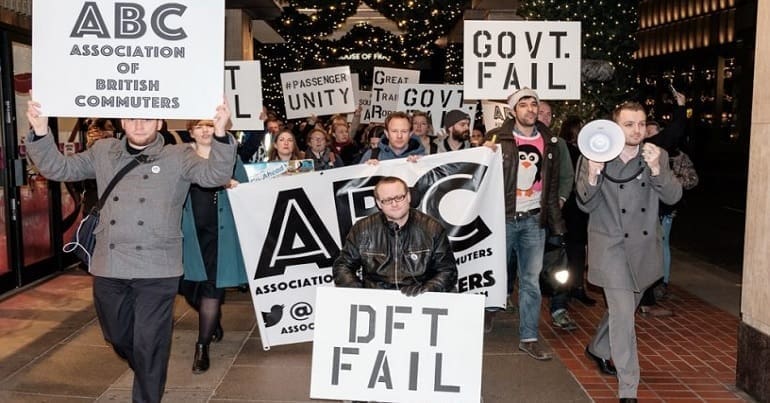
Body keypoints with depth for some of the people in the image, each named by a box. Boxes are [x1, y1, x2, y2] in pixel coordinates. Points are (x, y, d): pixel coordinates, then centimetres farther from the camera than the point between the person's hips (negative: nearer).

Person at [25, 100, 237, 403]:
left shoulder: (178, 156, -2)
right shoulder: (103, 153, 9)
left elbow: (214, 175, -16)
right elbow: (59, 168, 10)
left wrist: (220, 134, -32)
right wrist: (41, 132, -7)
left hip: (156, 270, -4)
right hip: (108, 267, 4)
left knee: (149, 345, 4)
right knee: (118, 338, 21)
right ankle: (150, 378, 48)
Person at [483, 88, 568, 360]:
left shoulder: (549, 142, 9)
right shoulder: (497, 138, -3)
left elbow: (552, 186, 12)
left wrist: (556, 223, 10)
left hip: (534, 220, 3)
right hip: (503, 217, -3)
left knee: (531, 281, 5)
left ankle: (529, 337, 14)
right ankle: (489, 310, 39)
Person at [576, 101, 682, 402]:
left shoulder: (658, 156, 0)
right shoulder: (595, 157, -8)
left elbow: (673, 196, -10)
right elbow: (585, 206, -8)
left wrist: (656, 169, -27)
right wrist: (592, 177, -28)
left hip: (644, 247, 4)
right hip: (611, 246, -4)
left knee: (623, 309, 21)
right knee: (623, 315, -9)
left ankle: (597, 348, 47)